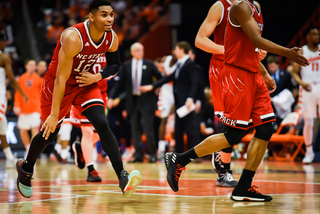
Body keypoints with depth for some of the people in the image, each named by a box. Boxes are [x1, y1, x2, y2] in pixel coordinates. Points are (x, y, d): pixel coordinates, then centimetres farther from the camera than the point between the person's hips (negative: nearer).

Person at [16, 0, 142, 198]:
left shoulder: (112, 38, -14)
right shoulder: (73, 38, -33)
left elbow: (115, 65, 6)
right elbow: (61, 78, -30)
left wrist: (96, 77, -16)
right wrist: (54, 115, -29)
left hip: (85, 83, 4)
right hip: (59, 84, -4)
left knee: (102, 124, -16)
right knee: (50, 132, 9)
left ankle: (123, 178, -24)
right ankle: (26, 168, 39)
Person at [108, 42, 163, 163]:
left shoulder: (149, 65, 2)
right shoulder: (126, 66, 7)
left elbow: (160, 78, 4)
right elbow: (120, 84, 8)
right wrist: (112, 97, 1)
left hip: (146, 100, -3)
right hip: (132, 101, 3)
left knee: (148, 128, -6)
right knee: (135, 129, 6)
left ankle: (152, 154, 5)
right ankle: (138, 155, 12)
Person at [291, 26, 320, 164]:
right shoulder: (301, 52, 2)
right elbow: (294, 72, 0)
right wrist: (301, 83, -18)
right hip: (308, 88, -1)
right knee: (308, 121, 0)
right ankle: (309, 152, 12)